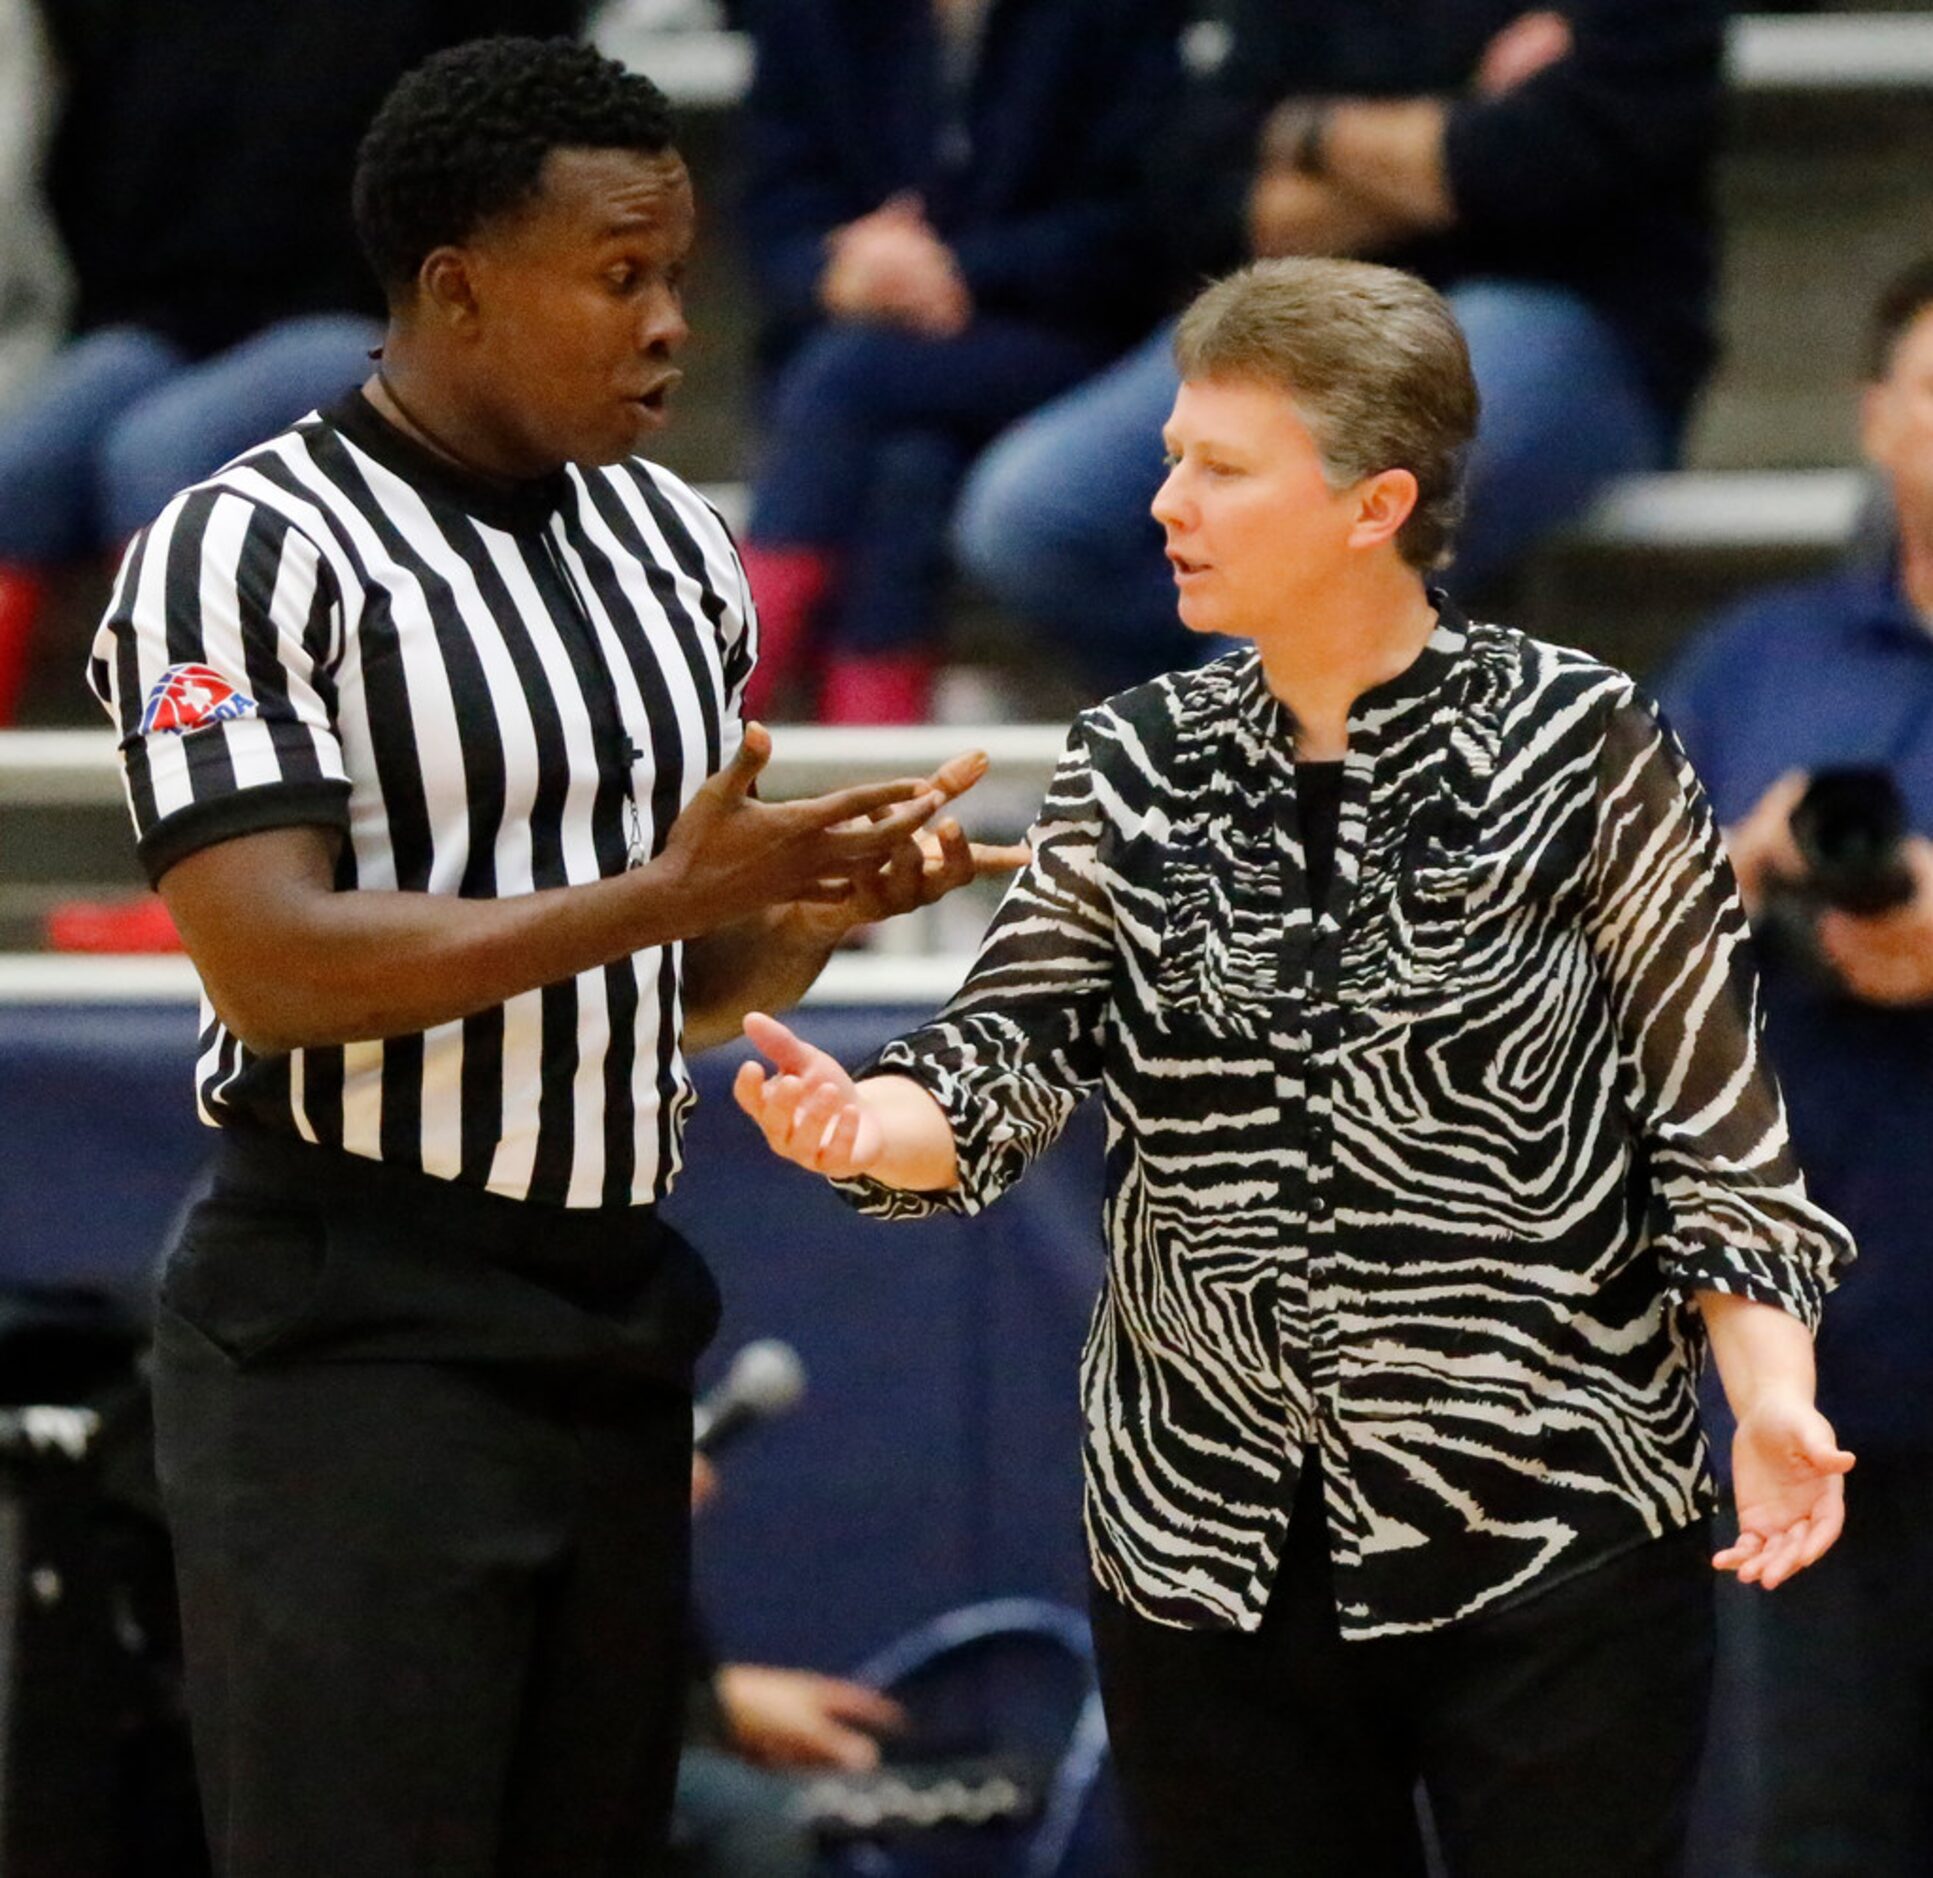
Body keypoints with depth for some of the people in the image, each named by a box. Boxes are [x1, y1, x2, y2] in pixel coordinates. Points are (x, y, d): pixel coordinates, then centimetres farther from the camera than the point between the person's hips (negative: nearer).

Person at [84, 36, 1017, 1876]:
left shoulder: (675, 541, 11)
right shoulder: (248, 553, -11)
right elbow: (272, 964, -20)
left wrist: (822, 903, -5)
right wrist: (659, 894, -24)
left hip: (614, 1314, 7)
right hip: (352, 1329, -7)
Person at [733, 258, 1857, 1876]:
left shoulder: (1578, 748, -5)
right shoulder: (1137, 768, 7)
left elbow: (1710, 1108, -3)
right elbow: (1009, 1056, -2)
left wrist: (1771, 1393, -15)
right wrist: (863, 1126, -24)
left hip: (1549, 1544, -4)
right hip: (1211, 1548, 4)